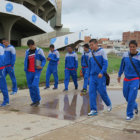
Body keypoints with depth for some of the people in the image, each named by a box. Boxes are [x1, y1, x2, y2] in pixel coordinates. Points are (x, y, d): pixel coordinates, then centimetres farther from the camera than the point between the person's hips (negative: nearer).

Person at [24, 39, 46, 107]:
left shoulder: (39, 51, -3)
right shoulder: (27, 52, 10)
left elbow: (44, 60, -1)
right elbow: (26, 61, 17)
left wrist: (42, 66, -20)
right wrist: (25, 69, 2)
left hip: (36, 71, -5)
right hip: (29, 72, 5)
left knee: (35, 85, -16)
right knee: (30, 86, 4)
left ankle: (38, 100, 3)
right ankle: (34, 101, 16)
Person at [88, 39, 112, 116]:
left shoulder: (102, 51, -4)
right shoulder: (91, 54, 13)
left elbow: (105, 63, -10)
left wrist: (102, 72, -22)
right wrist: (89, 76, 22)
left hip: (100, 76, -5)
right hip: (92, 76, 5)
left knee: (102, 92, -1)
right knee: (91, 92, -4)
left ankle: (109, 104, 27)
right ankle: (93, 110, 0)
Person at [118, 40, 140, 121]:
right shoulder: (125, 55, 2)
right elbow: (122, 65, 15)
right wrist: (119, 75, 22)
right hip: (126, 79, 5)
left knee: (131, 98, -9)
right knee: (126, 96, 15)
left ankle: (130, 115, 6)